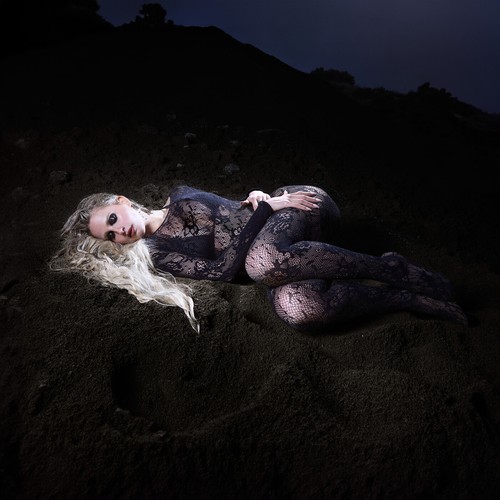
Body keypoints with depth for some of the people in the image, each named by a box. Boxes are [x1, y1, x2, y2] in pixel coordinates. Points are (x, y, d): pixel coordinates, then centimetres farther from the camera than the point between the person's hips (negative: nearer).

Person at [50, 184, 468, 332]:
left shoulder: (179, 198, 12)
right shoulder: (159, 255, 6)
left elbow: (239, 228, 13)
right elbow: (223, 268, -9)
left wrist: (259, 197, -9)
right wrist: (265, 209, -12)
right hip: (287, 256, 1)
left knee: (261, 260, -37)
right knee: (296, 308, -36)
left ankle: (393, 270, -20)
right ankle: (409, 297, -16)